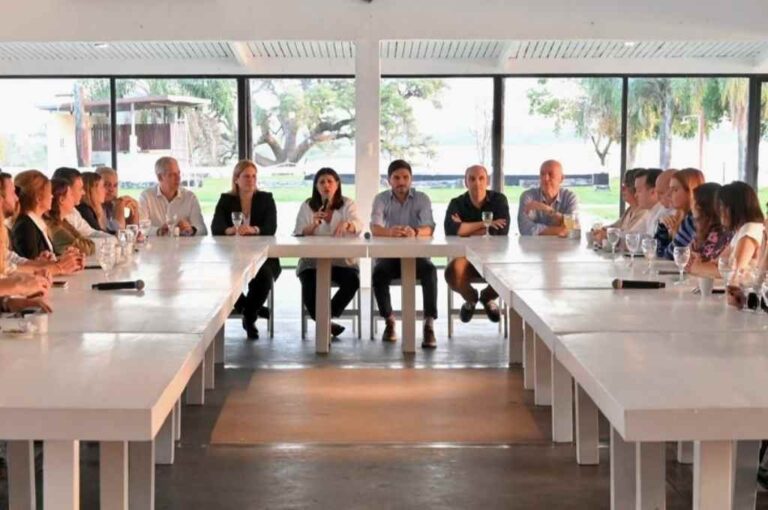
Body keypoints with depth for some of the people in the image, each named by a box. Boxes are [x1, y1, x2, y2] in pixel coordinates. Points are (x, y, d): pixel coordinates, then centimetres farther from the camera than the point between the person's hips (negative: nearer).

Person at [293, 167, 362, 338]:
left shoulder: (348, 204, 6)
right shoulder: (307, 206, 7)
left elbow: (358, 226, -12)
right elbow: (298, 236, 0)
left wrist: (346, 224, -36)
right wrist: (313, 224, -20)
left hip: (342, 259, 1)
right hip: (313, 260, 0)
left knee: (352, 280, -28)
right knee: (310, 285, -29)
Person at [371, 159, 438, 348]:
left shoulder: (422, 198, -1)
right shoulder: (381, 199, 0)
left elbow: (428, 229, -17)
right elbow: (375, 228, -17)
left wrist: (415, 232, -43)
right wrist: (390, 231, -42)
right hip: (389, 255, 1)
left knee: (429, 270, -33)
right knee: (378, 272, -31)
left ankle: (429, 324, -31)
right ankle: (389, 321, -10)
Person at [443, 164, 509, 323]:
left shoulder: (499, 200, -3)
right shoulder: (457, 204, -2)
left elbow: (502, 231, -18)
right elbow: (451, 230, -21)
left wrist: (465, 229, -14)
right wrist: (485, 224, -19)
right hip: (465, 256, 0)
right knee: (452, 272, -33)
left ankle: (487, 297, 10)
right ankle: (470, 298, 7)